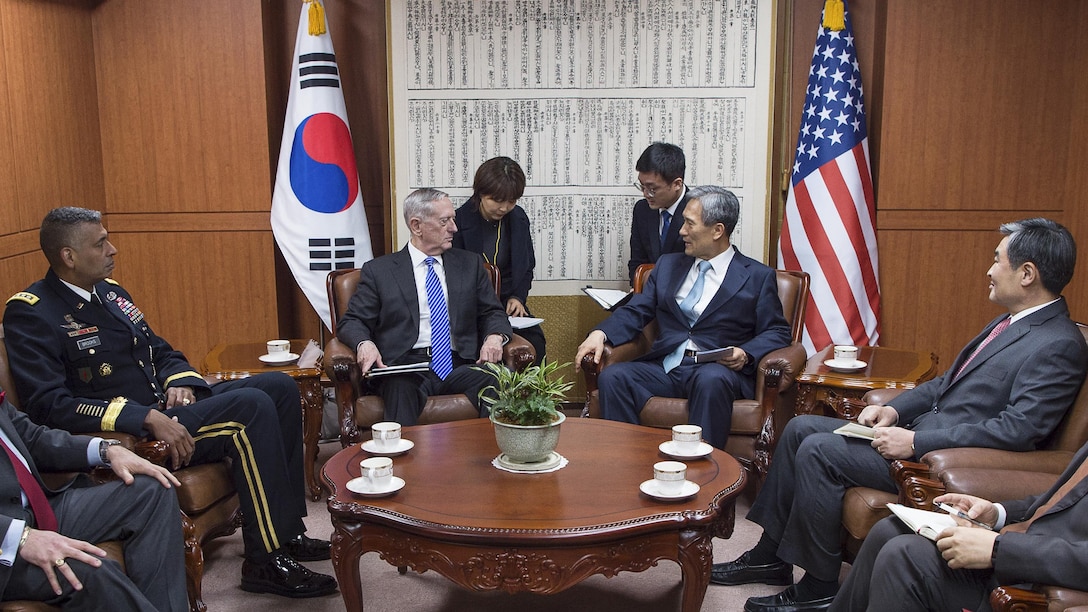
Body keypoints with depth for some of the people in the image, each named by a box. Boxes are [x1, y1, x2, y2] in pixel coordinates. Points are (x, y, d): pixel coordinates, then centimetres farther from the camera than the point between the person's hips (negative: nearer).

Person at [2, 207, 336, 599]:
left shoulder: (108, 290, 15)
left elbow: (161, 351, 23)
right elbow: (49, 405, -21)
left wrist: (180, 382, -2)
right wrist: (148, 419, -29)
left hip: (164, 406, 9)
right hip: (123, 434, -9)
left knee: (280, 386, -2)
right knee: (251, 406, -25)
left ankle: (286, 530, 1)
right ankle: (268, 560, -19)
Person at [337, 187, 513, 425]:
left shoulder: (470, 264, 19)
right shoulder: (379, 270, 12)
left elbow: (493, 313, 18)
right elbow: (351, 322, 10)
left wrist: (494, 336, -7)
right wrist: (364, 343, -15)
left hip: (459, 365, 2)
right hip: (407, 367, -2)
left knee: (496, 383, -30)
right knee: (400, 390, -38)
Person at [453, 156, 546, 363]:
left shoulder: (518, 218, 7)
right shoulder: (459, 221, -7)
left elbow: (527, 267, 19)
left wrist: (518, 297, 1)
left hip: (508, 304, 4)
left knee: (535, 342, -23)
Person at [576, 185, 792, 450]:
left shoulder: (757, 277, 8)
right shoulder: (668, 265, 20)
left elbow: (777, 332, 5)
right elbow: (635, 311, 15)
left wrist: (746, 354, -15)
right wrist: (600, 334, -4)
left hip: (719, 370, -4)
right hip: (665, 367, 4)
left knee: (712, 380, -38)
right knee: (612, 376, -23)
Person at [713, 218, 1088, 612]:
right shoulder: (1010, 323, 15)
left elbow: (1019, 430, -25)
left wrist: (916, 442, -25)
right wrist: (894, 409, 4)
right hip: (919, 430, 10)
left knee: (818, 451, -20)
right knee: (800, 428, 4)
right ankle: (770, 556, 11)